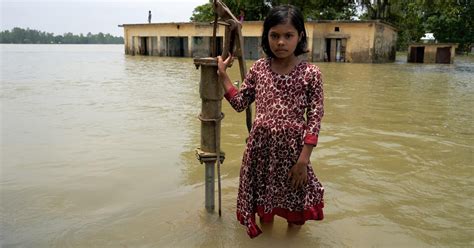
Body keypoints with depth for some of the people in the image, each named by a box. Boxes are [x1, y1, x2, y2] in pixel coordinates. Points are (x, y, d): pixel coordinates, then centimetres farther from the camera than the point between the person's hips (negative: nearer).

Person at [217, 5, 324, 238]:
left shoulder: (310, 73, -8)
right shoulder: (258, 68, 1)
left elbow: (315, 118, -9)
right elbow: (239, 103, 9)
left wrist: (303, 159, -12)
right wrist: (223, 75, 4)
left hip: (291, 147, -2)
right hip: (261, 145, 3)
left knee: (293, 205, 13)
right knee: (263, 198, 18)